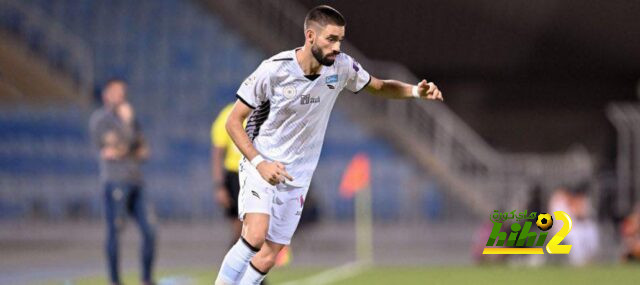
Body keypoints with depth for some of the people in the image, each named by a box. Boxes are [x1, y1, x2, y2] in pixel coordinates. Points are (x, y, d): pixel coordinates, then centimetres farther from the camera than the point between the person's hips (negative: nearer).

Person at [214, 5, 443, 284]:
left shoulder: (341, 67, -6)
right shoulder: (274, 70, -18)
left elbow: (380, 87, 11)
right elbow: (233, 121, -11)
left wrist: (416, 91, -9)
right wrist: (259, 162, -24)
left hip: (296, 177, 4)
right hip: (260, 165, -4)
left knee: (268, 257, 1)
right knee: (255, 235, -28)